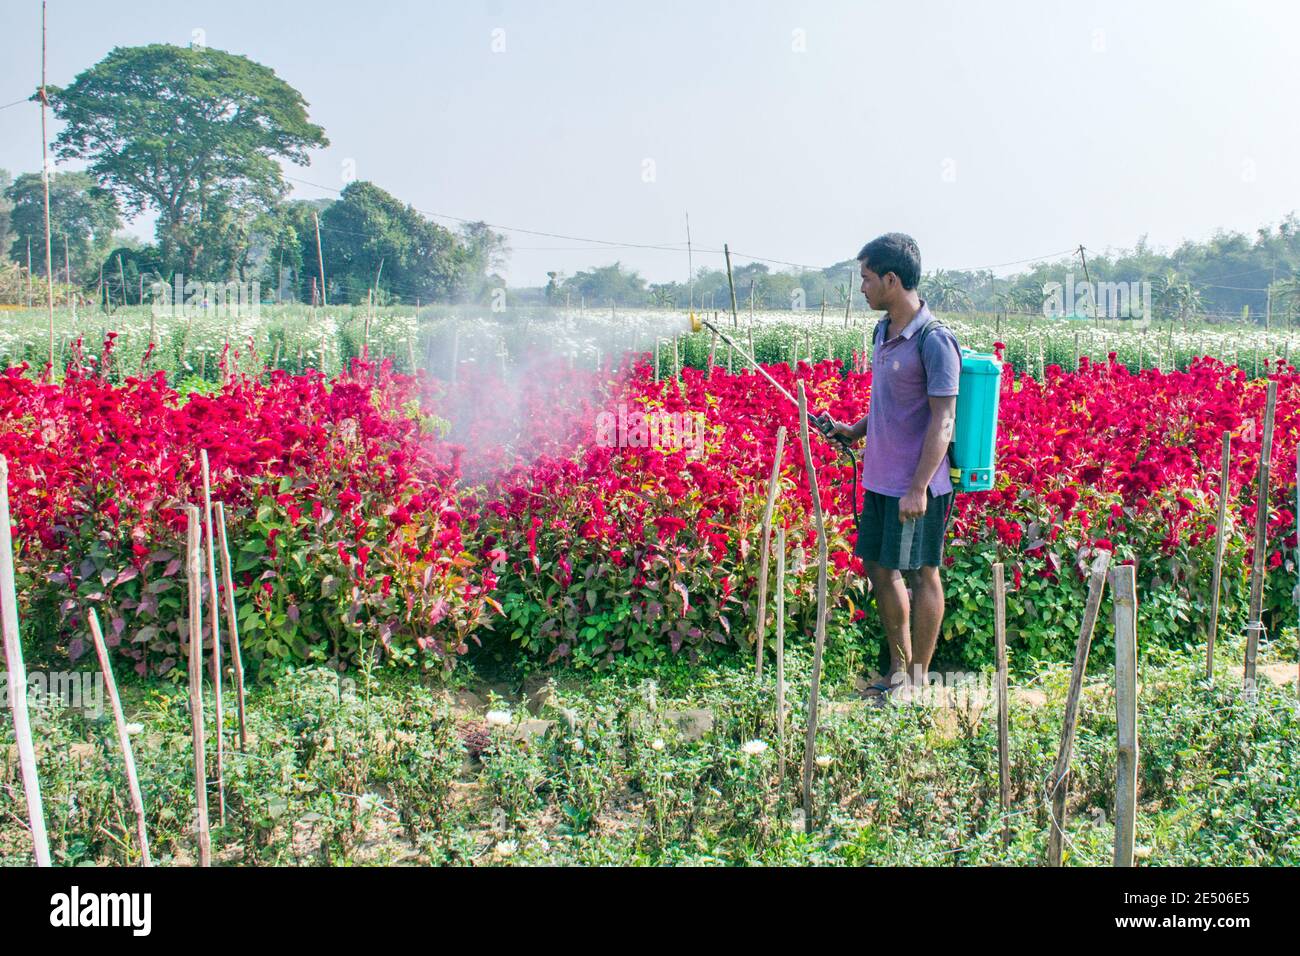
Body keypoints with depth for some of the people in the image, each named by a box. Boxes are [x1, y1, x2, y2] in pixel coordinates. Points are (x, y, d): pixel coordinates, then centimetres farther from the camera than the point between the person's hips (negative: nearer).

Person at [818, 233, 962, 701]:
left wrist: (918, 489, -23)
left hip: (917, 485, -9)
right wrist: (854, 431, 8)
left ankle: (918, 681, 17)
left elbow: (943, 420, -20)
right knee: (878, 565, 15)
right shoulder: (884, 331, 10)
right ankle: (899, 667, 30)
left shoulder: (935, 342, -17)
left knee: (922, 574, 4)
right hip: (880, 478, 9)